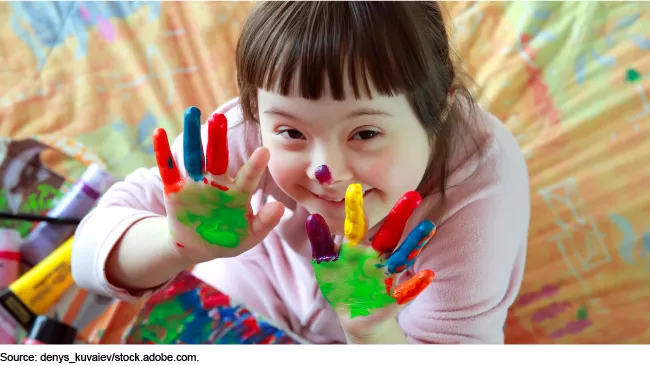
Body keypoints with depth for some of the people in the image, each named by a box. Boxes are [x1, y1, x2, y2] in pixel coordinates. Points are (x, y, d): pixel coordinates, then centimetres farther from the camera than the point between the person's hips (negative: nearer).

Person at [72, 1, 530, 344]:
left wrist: (373, 331, -49)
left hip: (394, 327, -1)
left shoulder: (483, 183, -34)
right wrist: (182, 245, -49)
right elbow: (94, 249, -29)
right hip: (271, 280, 2)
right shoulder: (259, 128, -31)